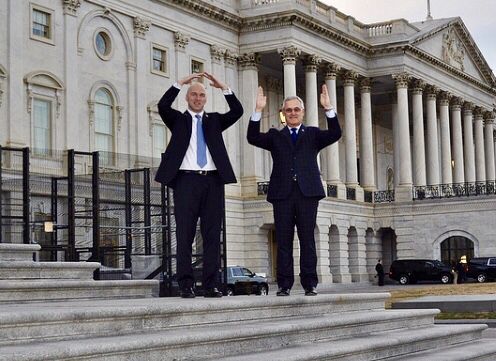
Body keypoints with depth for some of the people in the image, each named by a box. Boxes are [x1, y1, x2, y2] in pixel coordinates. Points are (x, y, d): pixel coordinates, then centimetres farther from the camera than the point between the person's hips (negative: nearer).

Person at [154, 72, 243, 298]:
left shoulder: (214, 120, 19)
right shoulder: (178, 119, 13)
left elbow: (237, 112, 4)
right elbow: (163, 106, -6)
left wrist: (223, 88, -3)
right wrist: (180, 83, -10)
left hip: (212, 180, 2)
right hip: (186, 180, -2)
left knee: (212, 235, 1)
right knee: (185, 234, -4)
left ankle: (211, 285, 3)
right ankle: (186, 285, -2)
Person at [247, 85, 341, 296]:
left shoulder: (313, 134, 16)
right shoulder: (275, 136, 17)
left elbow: (335, 134, -1)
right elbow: (253, 138, 1)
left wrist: (328, 108, -11)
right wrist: (258, 111, -7)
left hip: (307, 192, -1)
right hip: (283, 193, 1)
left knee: (307, 239, -2)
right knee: (283, 240, -1)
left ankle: (310, 284, 0)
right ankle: (284, 285, 0)